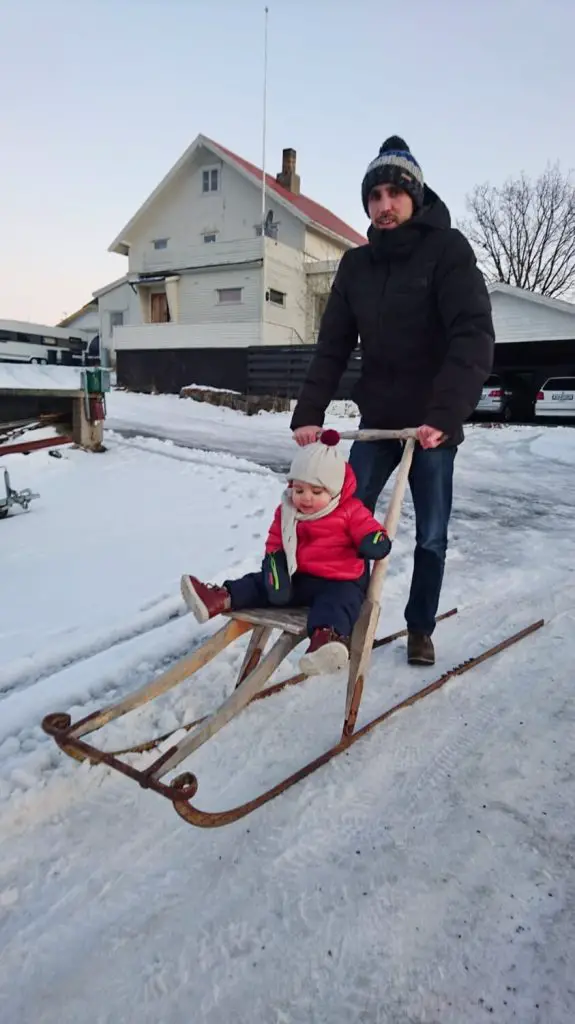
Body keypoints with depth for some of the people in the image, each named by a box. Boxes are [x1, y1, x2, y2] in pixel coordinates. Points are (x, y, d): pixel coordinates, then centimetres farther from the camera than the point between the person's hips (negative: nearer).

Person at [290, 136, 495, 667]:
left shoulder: (449, 249, -7)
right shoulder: (356, 264, 6)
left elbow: (474, 338, -20)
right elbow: (332, 347, 1)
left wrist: (444, 414, -33)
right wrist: (308, 413, -12)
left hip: (434, 421, -3)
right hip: (377, 419, 4)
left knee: (431, 534, 5)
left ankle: (420, 628, 24)